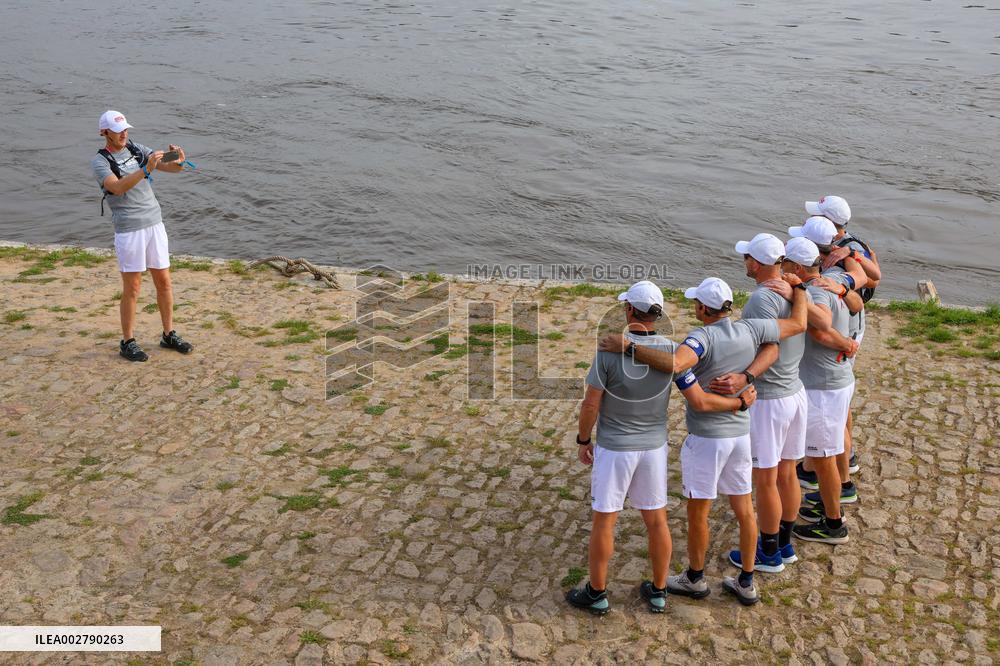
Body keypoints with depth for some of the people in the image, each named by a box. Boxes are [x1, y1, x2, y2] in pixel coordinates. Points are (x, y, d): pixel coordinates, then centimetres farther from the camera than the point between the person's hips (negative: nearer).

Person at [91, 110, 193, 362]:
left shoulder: (138, 150, 8)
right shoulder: (100, 162, -8)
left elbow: (172, 168, -2)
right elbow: (118, 188, -27)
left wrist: (179, 160, -28)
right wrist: (146, 169, -39)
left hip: (155, 224, 6)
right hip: (128, 230, -5)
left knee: (164, 282, 9)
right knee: (132, 288, 0)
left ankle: (169, 335, 22)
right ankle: (128, 343, 13)